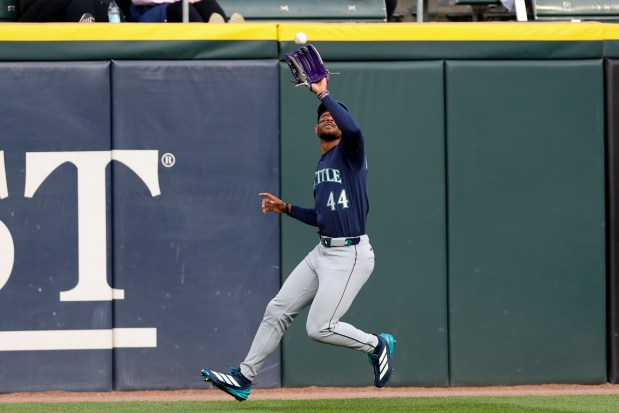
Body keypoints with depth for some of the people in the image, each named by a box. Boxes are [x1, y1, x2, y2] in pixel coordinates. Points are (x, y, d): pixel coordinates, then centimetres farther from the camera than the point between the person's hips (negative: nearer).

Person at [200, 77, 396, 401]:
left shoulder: (349, 153, -7)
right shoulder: (321, 168, 18)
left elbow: (352, 129, -31)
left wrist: (323, 93, -24)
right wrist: (286, 208, 15)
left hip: (351, 255, -9)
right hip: (323, 252, 9)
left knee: (319, 328, -12)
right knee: (277, 310, 7)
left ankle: (377, 345, 11)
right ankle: (244, 378, 13)